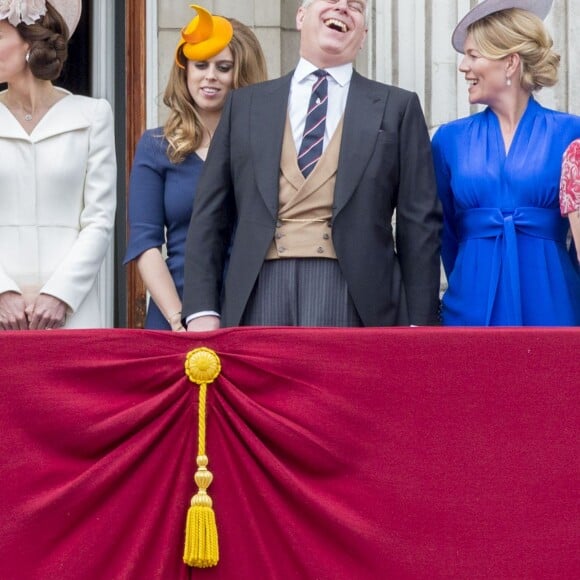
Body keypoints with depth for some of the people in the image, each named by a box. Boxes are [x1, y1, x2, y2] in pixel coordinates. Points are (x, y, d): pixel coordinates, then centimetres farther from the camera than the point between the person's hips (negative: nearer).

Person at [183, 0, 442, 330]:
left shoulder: (397, 107, 10)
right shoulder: (246, 104, 15)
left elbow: (420, 224, 6)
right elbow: (211, 215, 13)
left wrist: (419, 323, 0)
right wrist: (202, 310, 2)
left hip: (353, 293, -1)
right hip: (258, 291, 2)